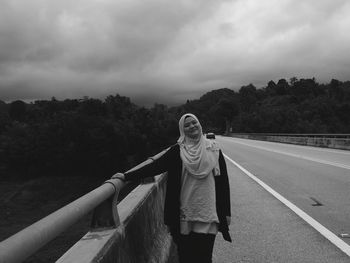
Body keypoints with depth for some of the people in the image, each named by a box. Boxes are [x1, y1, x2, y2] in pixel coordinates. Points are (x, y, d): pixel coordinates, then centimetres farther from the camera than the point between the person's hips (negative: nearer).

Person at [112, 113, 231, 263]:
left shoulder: (213, 150, 4)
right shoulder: (177, 151, 3)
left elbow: (223, 181, 5)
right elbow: (155, 166, -1)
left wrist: (226, 212, 4)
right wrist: (127, 176, -7)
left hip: (208, 213, 0)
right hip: (185, 213, 0)